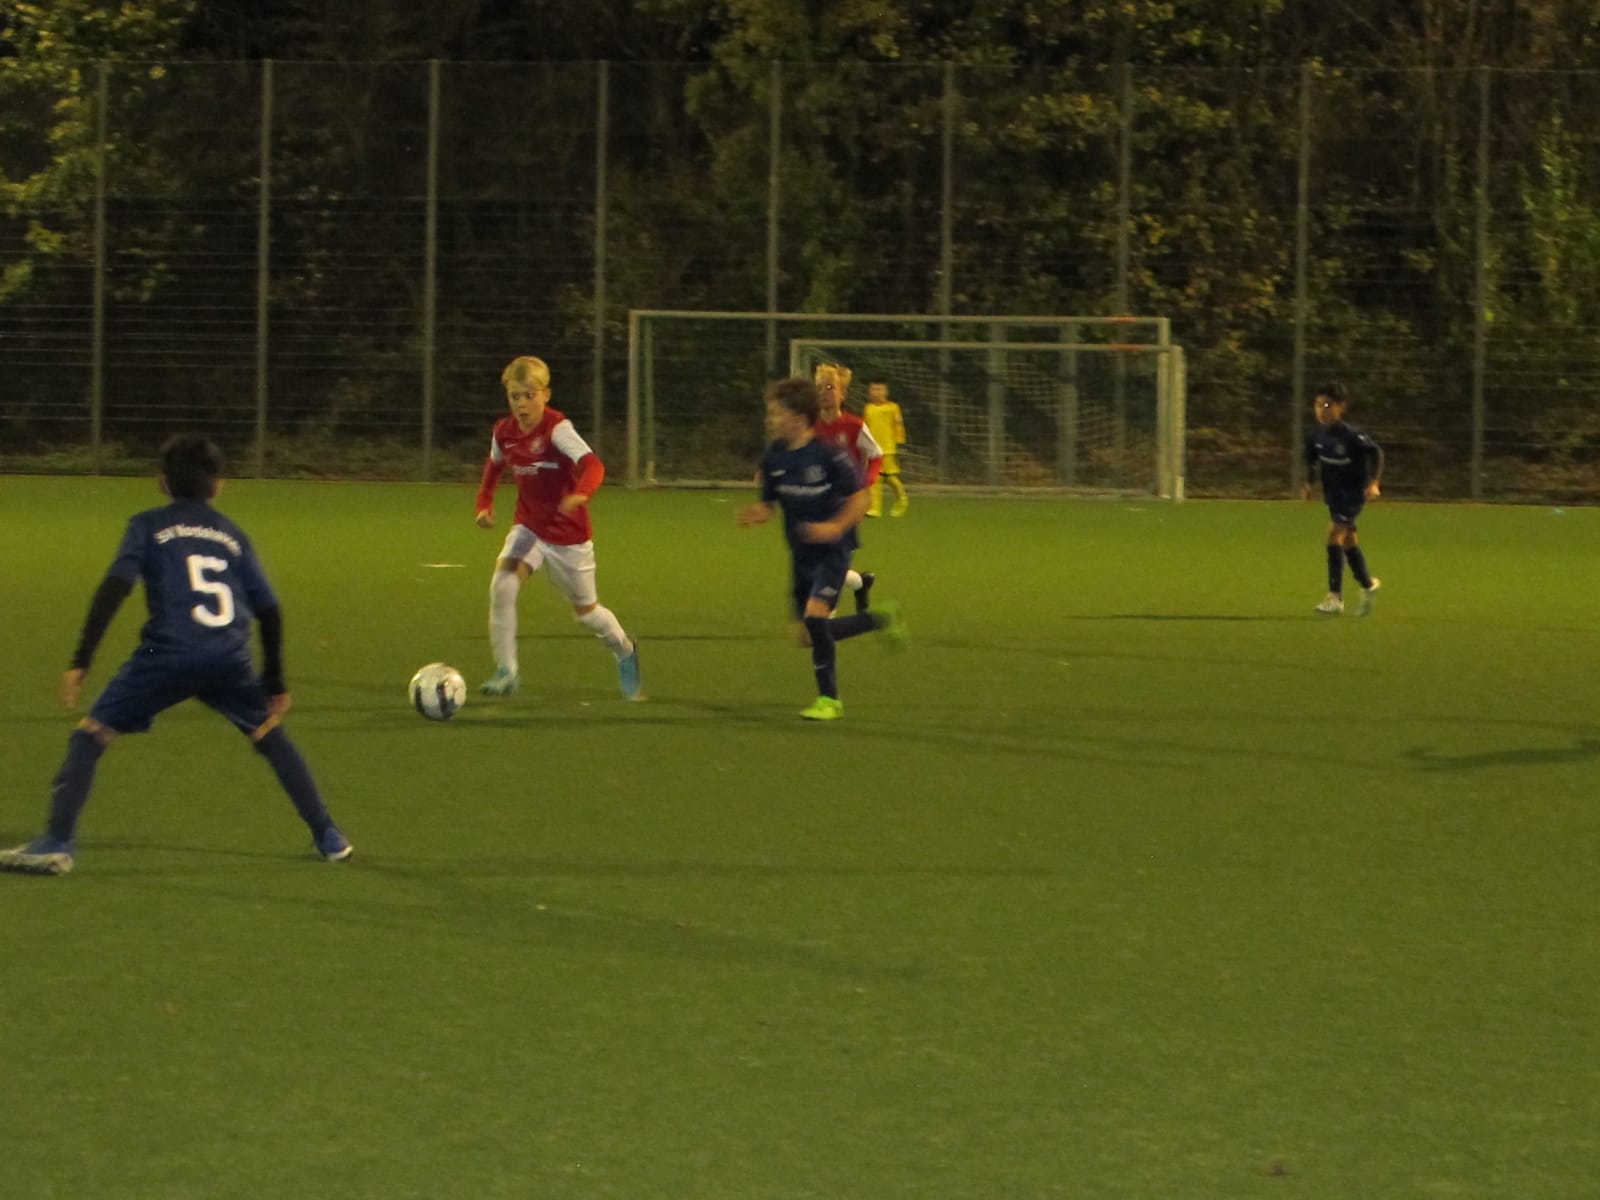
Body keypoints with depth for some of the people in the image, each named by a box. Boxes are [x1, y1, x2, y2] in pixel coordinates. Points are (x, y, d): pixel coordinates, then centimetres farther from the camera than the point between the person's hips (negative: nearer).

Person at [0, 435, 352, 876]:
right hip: (231, 658, 3)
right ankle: (328, 838, 25)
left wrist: (81, 661, -4)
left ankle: (56, 844, -9)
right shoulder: (232, 534, 22)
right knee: (271, 736, 25)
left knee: (91, 735, 4)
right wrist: (274, 682, 28)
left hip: (169, 653, -3)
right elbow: (269, 611, 19)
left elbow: (115, 588, -1)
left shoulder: (149, 525, 13)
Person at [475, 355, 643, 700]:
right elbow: (494, 466, 18)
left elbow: (592, 464, -37)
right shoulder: (505, 432, -5)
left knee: (585, 612, 11)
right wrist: (484, 503, 4)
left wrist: (581, 493, -57)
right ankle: (506, 671, -14)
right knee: (502, 584, -22)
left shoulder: (557, 428, -22)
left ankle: (624, 650, 44)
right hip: (529, 526, 4)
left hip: (569, 532, -4)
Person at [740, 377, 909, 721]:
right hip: (800, 554, 7)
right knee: (810, 634, 10)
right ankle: (882, 619, 32)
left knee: (814, 615, -22)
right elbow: (768, 504, 7)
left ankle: (829, 698, -6)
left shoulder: (826, 455, -17)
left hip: (832, 550, -7)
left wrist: (835, 527, -27)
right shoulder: (774, 458, -1)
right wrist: (754, 514, -16)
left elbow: (860, 498, -12)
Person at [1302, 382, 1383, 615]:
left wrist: (1373, 482, -18)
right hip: (1332, 492, 7)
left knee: (1335, 535, -18)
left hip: (1353, 491, -7)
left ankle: (1335, 597, -17)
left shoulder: (1351, 435, -20)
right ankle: (1368, 585, 37)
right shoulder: (1316, 435, -2)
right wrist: (1308, 483, 6)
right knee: (1348, 540, 16)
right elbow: (1311, 459, 16)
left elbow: (1376, 452, -12)